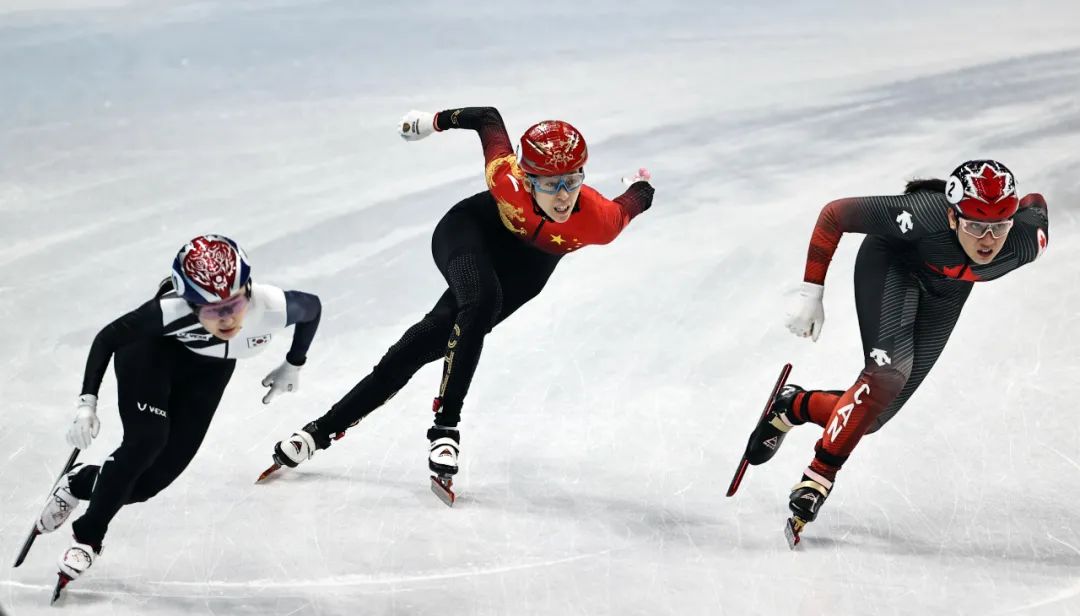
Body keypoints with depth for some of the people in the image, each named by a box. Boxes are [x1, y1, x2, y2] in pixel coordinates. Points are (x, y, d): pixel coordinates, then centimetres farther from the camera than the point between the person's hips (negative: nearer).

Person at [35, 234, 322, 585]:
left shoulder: (272, 307, -38)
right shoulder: (170, 312, -42)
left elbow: (312, 307, -14)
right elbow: (107, 338, -24)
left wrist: (293, 366, -2)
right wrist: (87, 402, -31)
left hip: (208, 368, 3)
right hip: (150, 350, -3)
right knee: (146, 441, -25)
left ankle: (83, 483, 28)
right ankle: (87, 537, -5)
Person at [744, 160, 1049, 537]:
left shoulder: (1028, 238, -33)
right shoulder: (923, 215, -41)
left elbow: (1036, 203, -8)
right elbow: (834, 213, -27)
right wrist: (810, 292, -25)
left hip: (945, 292, 4)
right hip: (891, 262, -4)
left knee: (871, 417, -2)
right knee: (889, 371, -30)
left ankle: (793, 406, 24)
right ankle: (819, 476, -19)